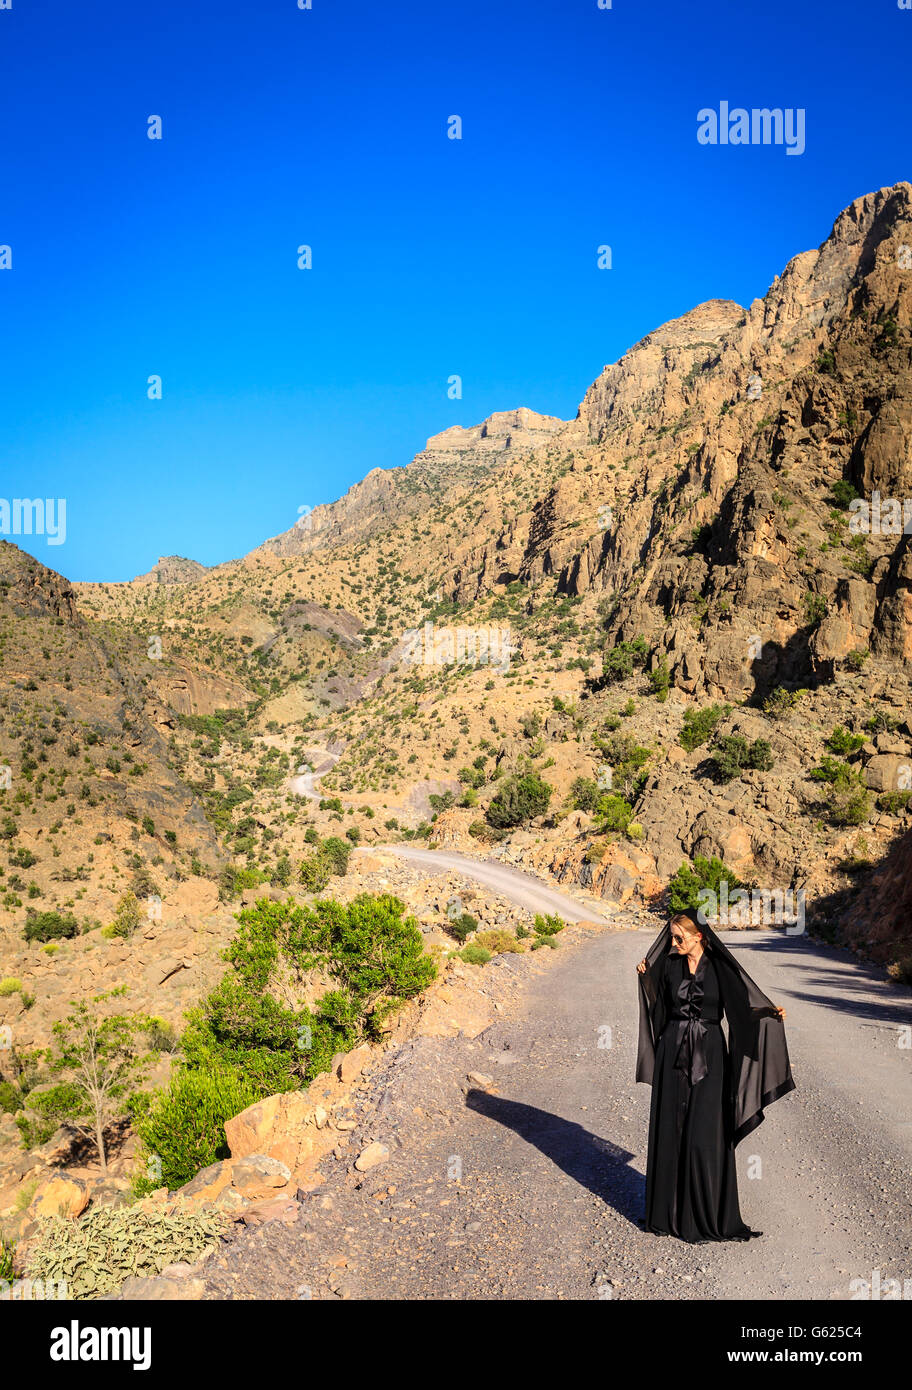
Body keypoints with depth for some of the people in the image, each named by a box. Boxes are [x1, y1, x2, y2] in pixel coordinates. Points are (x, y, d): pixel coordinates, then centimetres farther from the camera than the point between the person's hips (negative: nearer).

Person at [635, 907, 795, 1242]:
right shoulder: (669, 965, 3)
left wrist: (769, 1011, -26)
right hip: (672, 1052, 3)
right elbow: (656, 1001, 13)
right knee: (669, 1131, 7)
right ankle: (668, 1210, 20)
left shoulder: (721, 967, -6)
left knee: (704, 1136, -3)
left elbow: (743, 1006, -9)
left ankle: (707, 1216, 9)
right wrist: (645, 976, -1)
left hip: (707, 1054, -3)